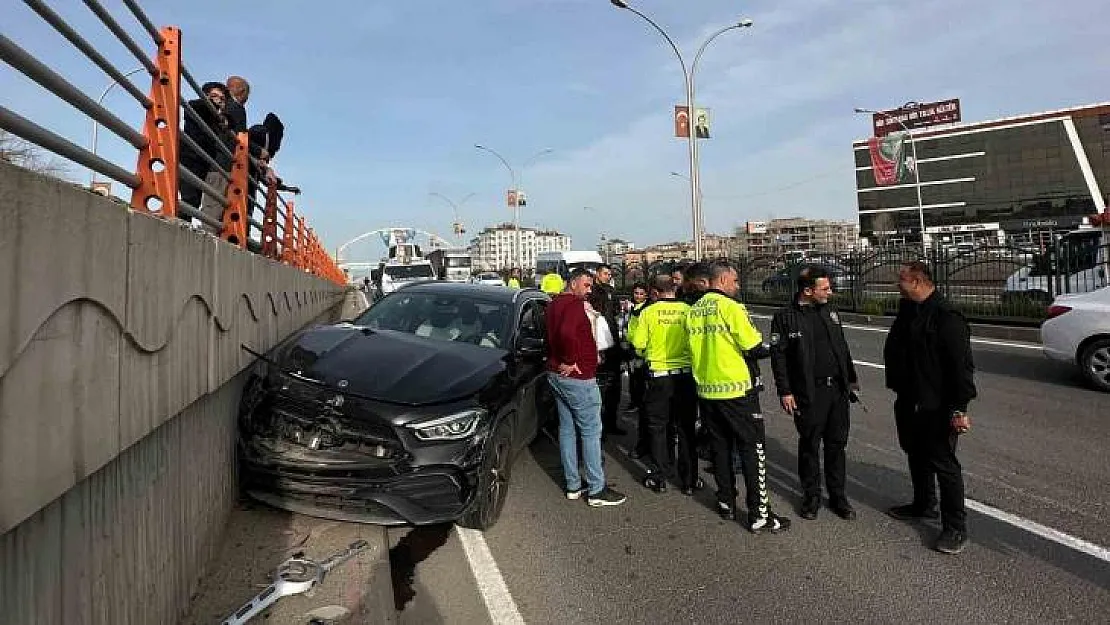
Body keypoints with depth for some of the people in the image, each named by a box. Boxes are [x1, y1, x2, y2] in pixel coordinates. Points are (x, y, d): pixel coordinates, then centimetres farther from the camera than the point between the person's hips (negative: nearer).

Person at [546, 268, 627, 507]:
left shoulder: (554, 303, 14)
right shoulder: (574, 303, -17)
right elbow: (567, 333, -33)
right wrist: (571, 361, -22)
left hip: (556, 375, 10)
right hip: (578, 378, -10)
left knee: (567, 428, 13)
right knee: (591, 431, -2)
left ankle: (573, 485, 22)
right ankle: (596, 490, 4)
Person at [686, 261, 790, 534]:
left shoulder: (693, 311, 6)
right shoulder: (730, 307, -14)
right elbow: (754, 347, -12)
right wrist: (770, 347, 7)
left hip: (706, 391, 7)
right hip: (736, 390, -6)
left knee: (720, 447, 17)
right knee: (753, 450, 3)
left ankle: (726, 503, 26)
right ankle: (759, 515, 6)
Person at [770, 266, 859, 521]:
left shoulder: (830, 311, 10)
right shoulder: (786, 317, -8)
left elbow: (842, 347, 18)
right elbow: (778, 356, -8)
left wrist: (851, 378, 18)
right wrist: (784, 391, -11)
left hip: (838, 388, 5)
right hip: (808, 392, -5)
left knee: (837, 444, 12)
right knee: (809, 445, 6)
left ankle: (837, 495, 25)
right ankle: (811, 497, 21)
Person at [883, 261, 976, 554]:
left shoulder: (947, 317, -20)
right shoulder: (907, 312, 8)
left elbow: (961, 366, -23)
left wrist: (959, 409, -23)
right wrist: (897, 386, 21)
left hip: (936, 408, -9)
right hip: (908, 403, 9)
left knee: (943, 464, 1)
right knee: (916, 456, 22)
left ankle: (956, 527, 13)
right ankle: (923, 504, 41)